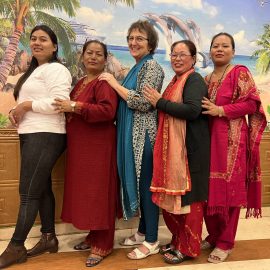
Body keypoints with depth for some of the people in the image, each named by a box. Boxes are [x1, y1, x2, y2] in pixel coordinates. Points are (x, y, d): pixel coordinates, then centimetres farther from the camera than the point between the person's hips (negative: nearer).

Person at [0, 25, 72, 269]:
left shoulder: (56, 69, -8)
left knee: (28, 193, -6)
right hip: (31, 135, 10)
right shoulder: (34, 70, 23)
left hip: (44, 136, -10)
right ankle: (49, 238, 22)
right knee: (42, 188, 12)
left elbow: (58, 103, -21)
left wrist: (26, 105, -12)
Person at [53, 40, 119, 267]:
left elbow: (107, 111, -24)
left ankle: (103, 245, 9)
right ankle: (94, 235, 29)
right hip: (80, 146, 9)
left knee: (98, 192, -3)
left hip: (98, 146, -9)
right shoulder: (81, 82, 17)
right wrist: (68, 108, 7)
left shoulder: (104, 82, -10)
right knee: (85, 190, 14)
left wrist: (74, 107, -23)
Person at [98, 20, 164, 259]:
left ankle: (152, 241, 11)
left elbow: (142, 102, -19)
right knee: (138, 182, 14)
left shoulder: (152, 66, -9)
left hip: (144, 134, -9)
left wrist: (115, 84, -11)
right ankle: (143, 232, 27)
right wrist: (114, 84, 10)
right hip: (132, 134, 9)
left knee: (147, 184, -2)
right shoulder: (137, 67, 18)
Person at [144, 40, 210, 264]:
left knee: (188, 197, 0)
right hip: (171, 148, 9)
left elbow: (192, 110, -23)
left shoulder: (194, 80, -6)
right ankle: (178, 241, 29)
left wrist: (159, 102, -15)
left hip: (190, 149, -9)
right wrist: (159, 103, 12)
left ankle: (188, 248, 15)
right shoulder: (176, 81, 20)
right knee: (172, 196, 13)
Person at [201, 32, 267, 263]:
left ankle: (226, 242, 13)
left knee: (228, 189, -1)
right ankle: (214, 235, 24)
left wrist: (221, 110, -15)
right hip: (208, 138, 6)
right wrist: (204, 110, 3)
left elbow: (252, 103, -11)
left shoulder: (240, 72, -2)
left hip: (231, 139, -6)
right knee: (209, 188, 7)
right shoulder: (207, 78, 18)